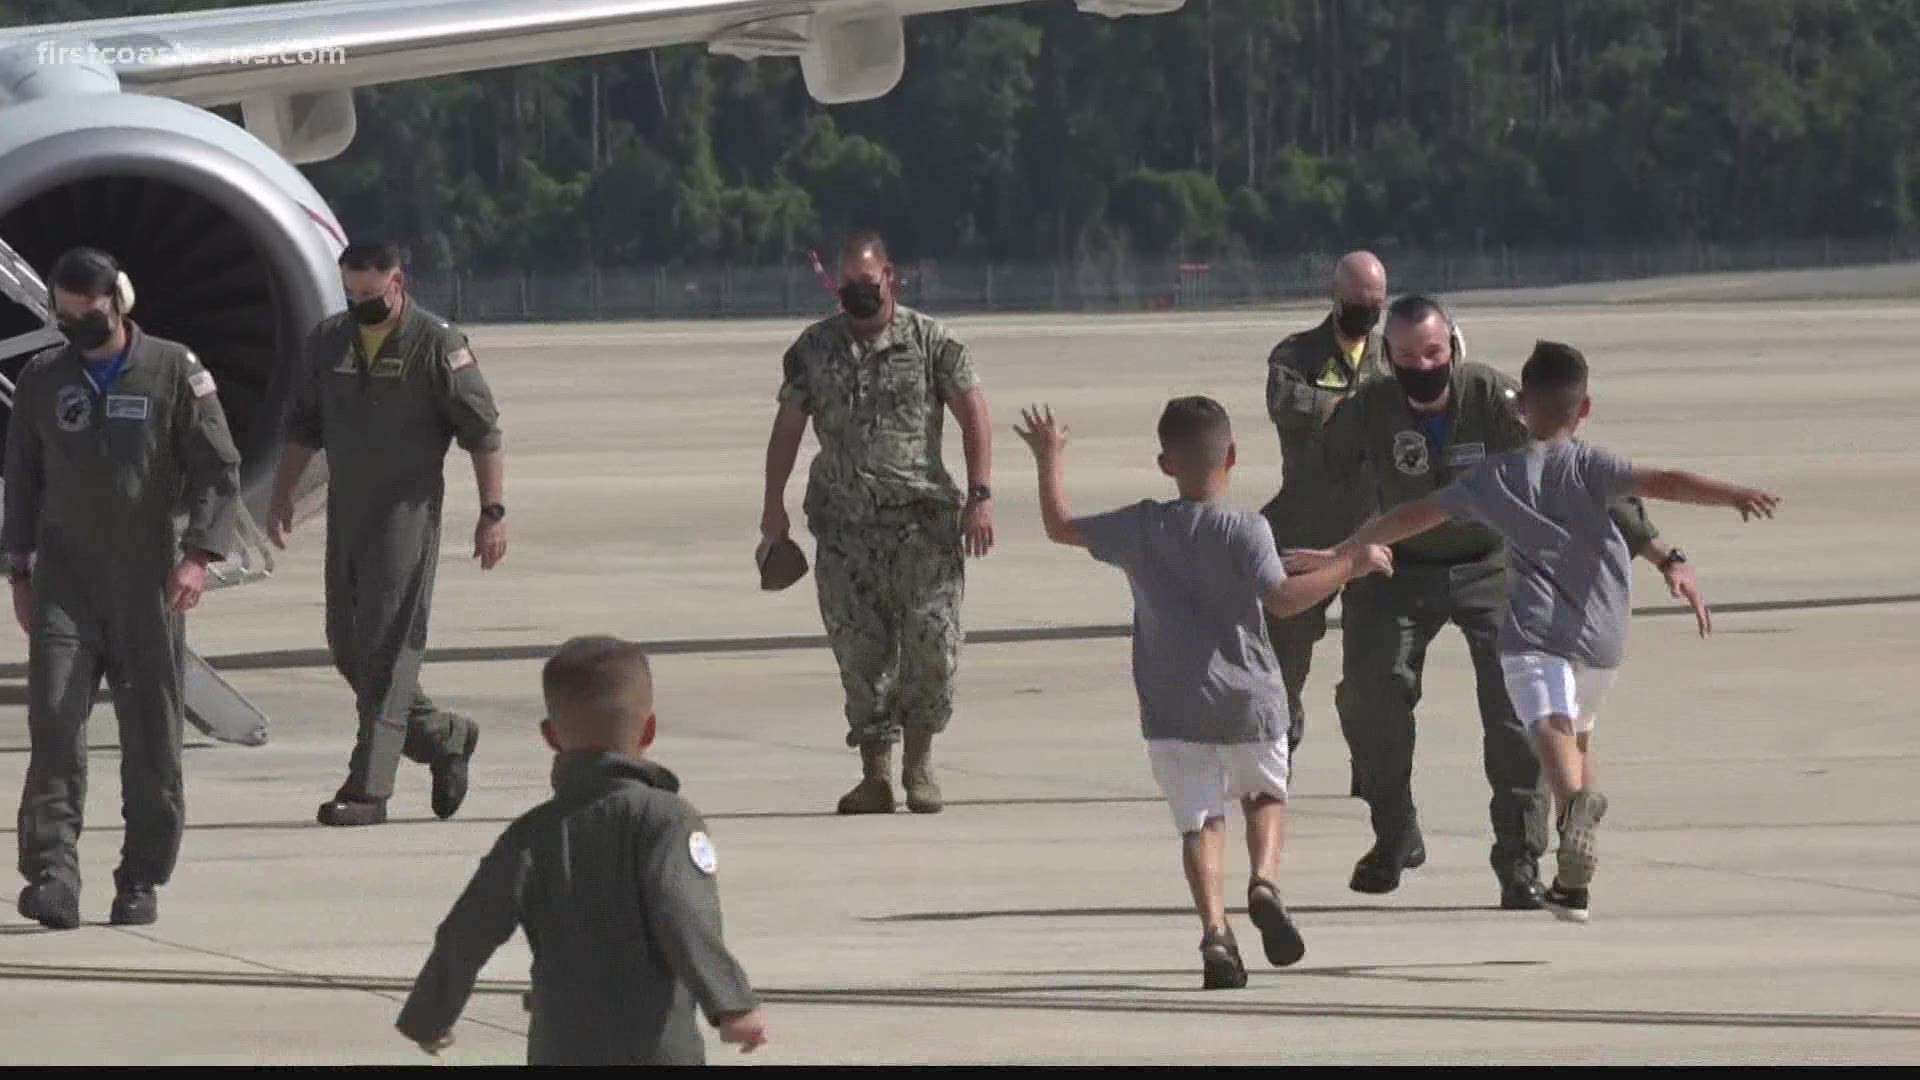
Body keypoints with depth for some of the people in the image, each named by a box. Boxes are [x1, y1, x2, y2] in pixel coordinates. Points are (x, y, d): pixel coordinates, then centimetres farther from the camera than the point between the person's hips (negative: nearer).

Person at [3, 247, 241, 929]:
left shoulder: (175, 373, 1)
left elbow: (219, 471, -1)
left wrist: (200, 553, -13)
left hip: (147, 584, -2)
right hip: (64, 583, 2)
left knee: (152, 735, 2)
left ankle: (142, 881, 11)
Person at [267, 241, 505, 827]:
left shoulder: (438, 345, -7)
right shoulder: (328, 341, 10)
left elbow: (483, 433, -6)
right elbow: (304, 426, 20)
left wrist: (493, 512, -10)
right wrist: (281, 494, 13)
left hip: (407, 514, -7)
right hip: (346, 513, 7)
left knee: (387, 651, -11)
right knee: (347, 647, 9)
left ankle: (368, 788, -12)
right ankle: (444, 737, 29)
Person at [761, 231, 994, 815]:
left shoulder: (931, 343, 1)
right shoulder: (814, 348, 9)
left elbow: (974, 416, 0)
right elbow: (788, 427, 16)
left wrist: (980, 497, -9)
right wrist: (773, 506, 13)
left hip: (922, 519, -2)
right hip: (844, 521, 2)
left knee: (931, 641, -10)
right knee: (860, 652, -1)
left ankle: (920, 761, 8)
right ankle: (875, 774, 4)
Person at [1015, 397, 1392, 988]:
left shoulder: (1140, 527, 2)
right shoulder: (1244, 530, -9)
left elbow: (1060, 528, 15)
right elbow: (1282, 597, -23)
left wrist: (1049, 459, 29)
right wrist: (1350, 564, -14)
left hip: (1172, 707, 1)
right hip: (1246, 699, -1)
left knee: (1199, 819, 1)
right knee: (1266, 792, 22)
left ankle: (1215, 929, -20)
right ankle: (1265, 882, -5)